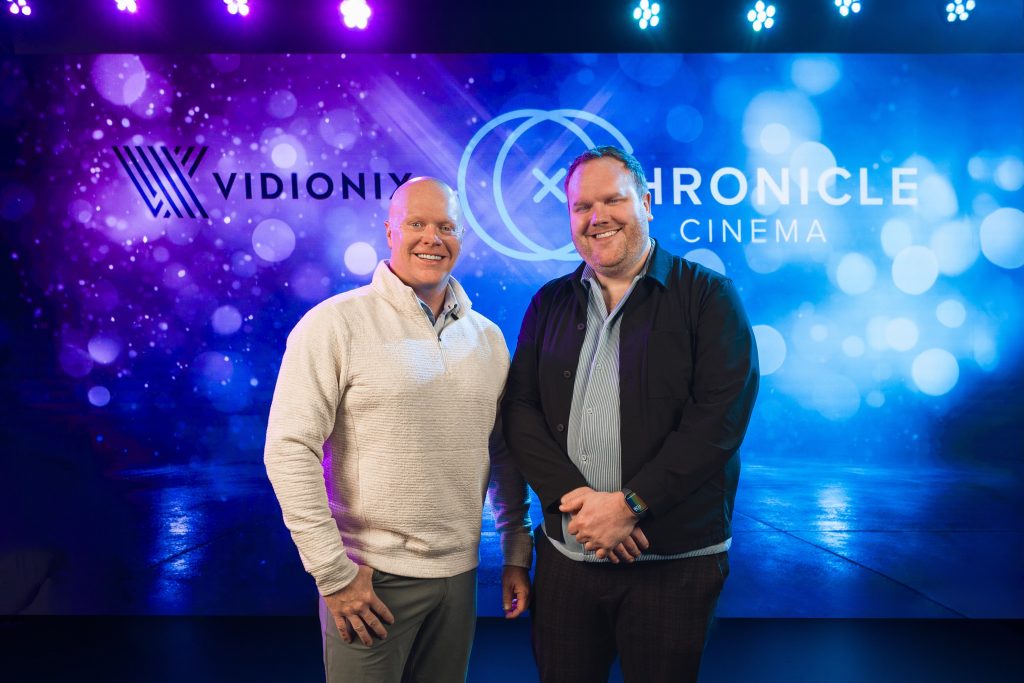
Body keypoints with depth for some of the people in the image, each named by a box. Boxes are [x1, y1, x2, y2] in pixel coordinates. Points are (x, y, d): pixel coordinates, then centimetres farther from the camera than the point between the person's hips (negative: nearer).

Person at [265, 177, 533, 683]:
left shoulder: (487, 337, 6)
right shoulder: (336, 324, -9)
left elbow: (504, 455, 12)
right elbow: (289, 450, -13)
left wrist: (516, 554, 9)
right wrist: (334, 574, -14)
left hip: (458, 575, 5)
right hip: (370, 577, -4)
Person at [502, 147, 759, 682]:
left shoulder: (707, 295, -3)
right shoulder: (550, 303, 9)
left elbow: (721, 415, -12)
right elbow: (519, 409, 2)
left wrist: (631, 505, -17)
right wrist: (574, 496, -13)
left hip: (674, 562, -3)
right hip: (566, 553, 3)